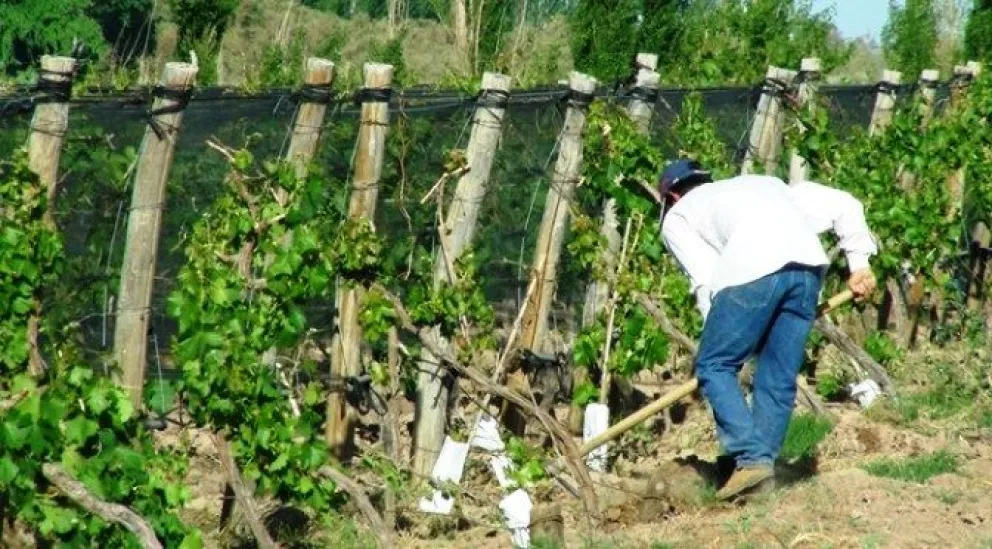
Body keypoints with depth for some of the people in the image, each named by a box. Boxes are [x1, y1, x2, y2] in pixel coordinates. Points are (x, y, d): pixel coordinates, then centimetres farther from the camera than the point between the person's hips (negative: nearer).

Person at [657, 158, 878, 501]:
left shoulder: (678, 216, 26)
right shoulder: (765, 184, 40)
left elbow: (705, 281, 9)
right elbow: (843, 205, 28)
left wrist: (724, 339, 14)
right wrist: (859, 264, 22)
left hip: (753, 270, -5)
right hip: (810, 264, 5)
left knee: (713, 366, 5)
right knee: (779, 378, 14)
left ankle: (752, 457, -7)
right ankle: (764, 463, 9)